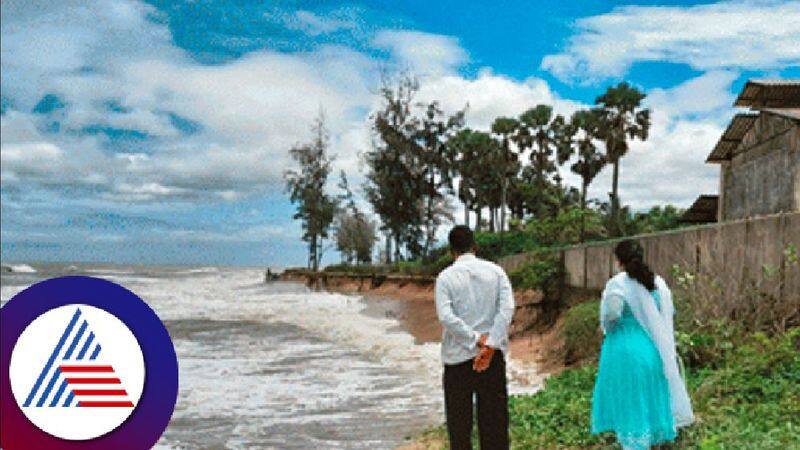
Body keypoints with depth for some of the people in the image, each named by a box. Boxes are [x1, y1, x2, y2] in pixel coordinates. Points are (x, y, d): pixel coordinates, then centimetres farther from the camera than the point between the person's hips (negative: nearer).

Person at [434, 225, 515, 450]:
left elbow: (445, 316, -18)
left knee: (459, 422, 8)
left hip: (458, 357, -2)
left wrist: (477, 339, -14)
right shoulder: (495, 271, 2)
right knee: (494, 419, 8)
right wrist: (490, 345, -14)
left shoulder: (446, 277, -5)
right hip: (493, 356, 2)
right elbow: (507, 308, -10)